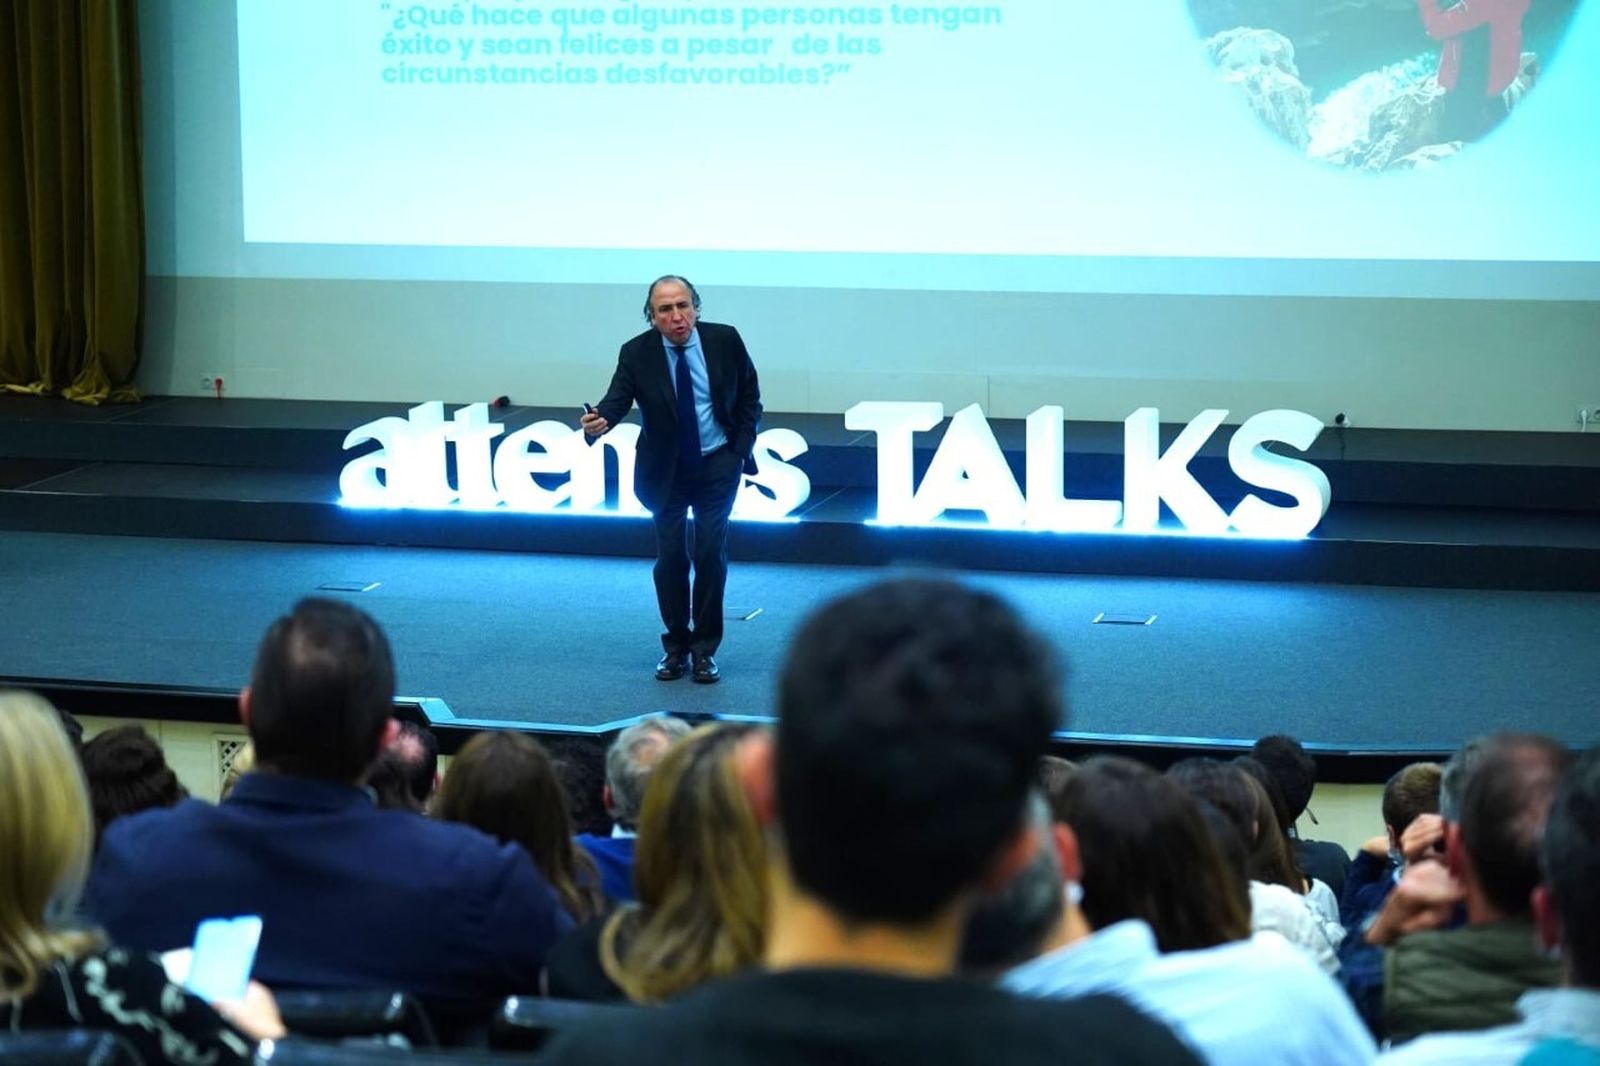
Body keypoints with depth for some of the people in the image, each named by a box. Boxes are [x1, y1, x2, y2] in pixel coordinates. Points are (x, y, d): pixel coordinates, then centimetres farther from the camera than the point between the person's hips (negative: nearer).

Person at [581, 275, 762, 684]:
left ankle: (705, 649, 7)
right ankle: (675, 646, 19)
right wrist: (599, 422, -44)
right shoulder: (637, 354, -13)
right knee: (670, 557, 4)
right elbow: (617, 399, -22)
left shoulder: (725, 340, -11)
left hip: (718, 465, 0)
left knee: (711, 552, -4)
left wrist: (742, 449, -7)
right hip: (666, 468, 1)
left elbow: (750, 397, -1)